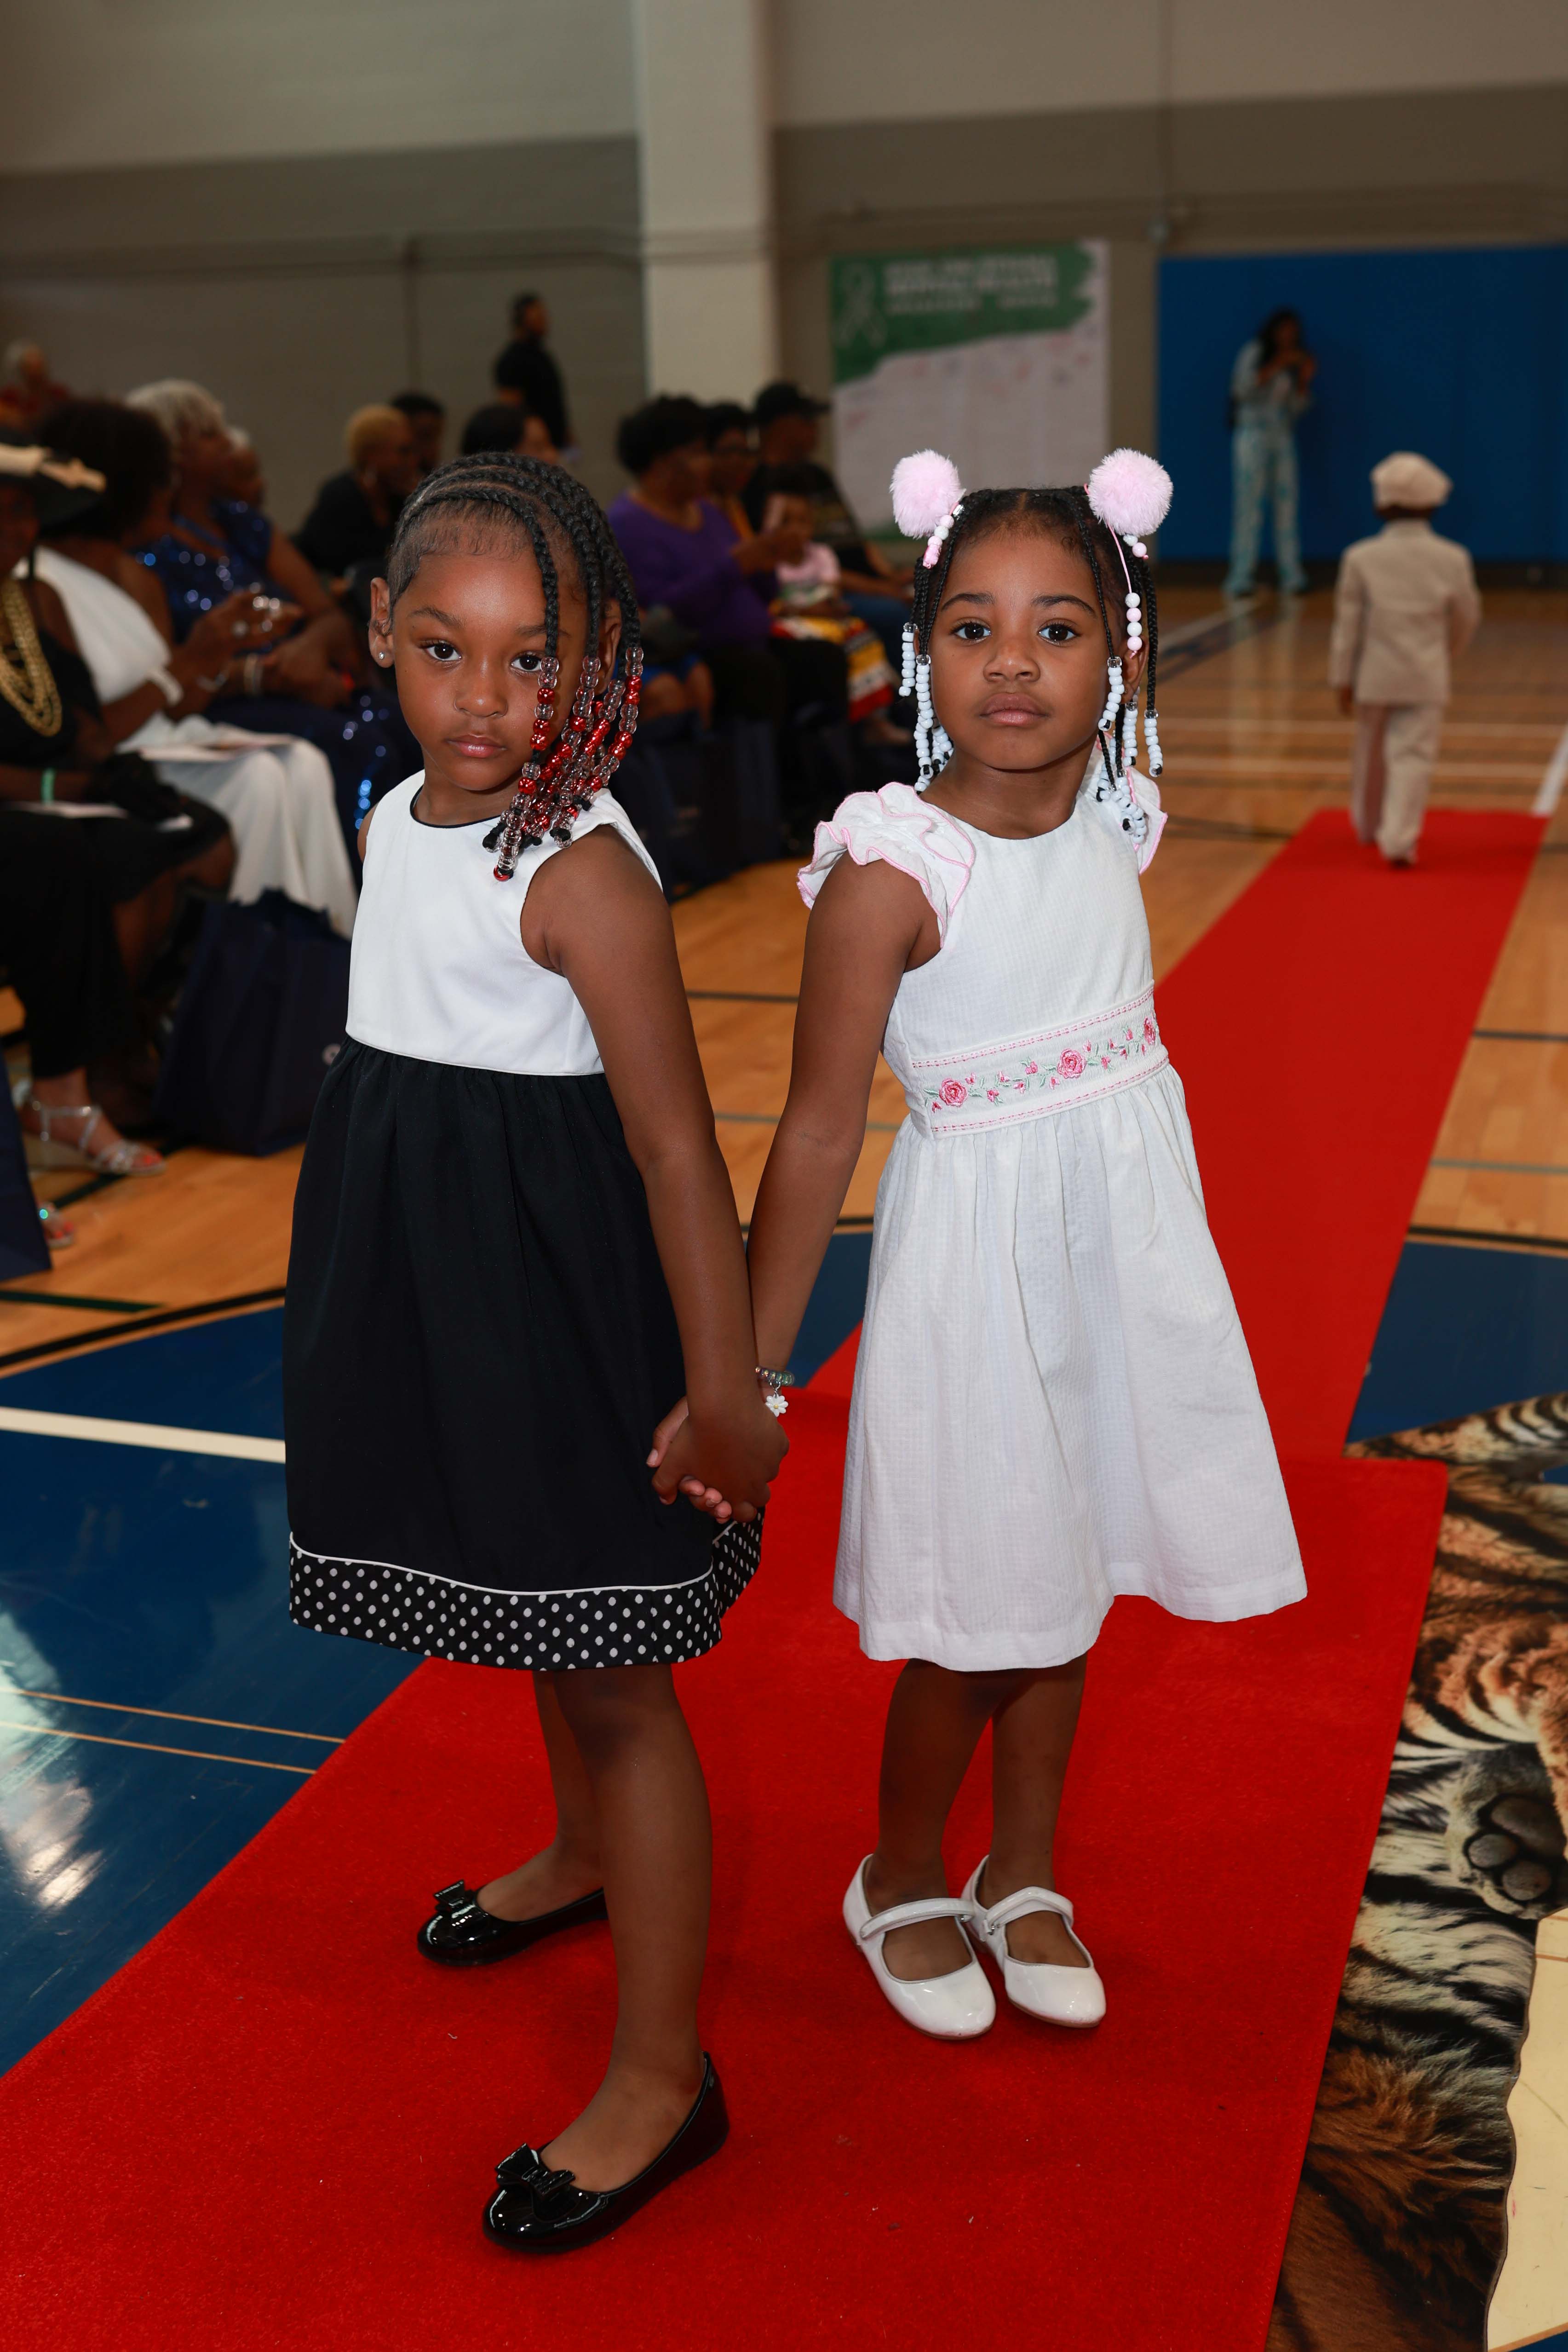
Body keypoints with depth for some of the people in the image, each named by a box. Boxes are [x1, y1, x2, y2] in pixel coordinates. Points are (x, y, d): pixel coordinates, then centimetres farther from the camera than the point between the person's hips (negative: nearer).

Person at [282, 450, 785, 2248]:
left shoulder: (581, 872, -22)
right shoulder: (395, 822, 4)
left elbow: (677, 1148, -22)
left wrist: (727, 1396, -21)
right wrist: (368, 1298, 21)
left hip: (560, 1299, -8)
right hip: (436, 1288, 8)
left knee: (613, 1676, 3)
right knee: (529, 1611, 27)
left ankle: (662, 2074, 17)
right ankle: (583, 1856, 54)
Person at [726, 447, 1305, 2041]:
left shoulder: (1113, 828, -2)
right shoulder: (891, 873, -20)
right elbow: (819, 1133, -17)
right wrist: (747, 1372, -14)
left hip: (1120, 1250, 6)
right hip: (976, 1258, -5)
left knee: (1062, 1585, 18)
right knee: (970, 1619, 6)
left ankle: (1023, 1876, 40)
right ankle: (902, 1883, 34)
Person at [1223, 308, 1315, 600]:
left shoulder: (1294, 362, 17)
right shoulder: (1254, 353, 4)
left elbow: (1296, 408, 12)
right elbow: (1243, 388, -10)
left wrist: (1305, 379, -2)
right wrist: (1276, 367, -13)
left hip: (1283, 436, 5)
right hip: (1253, 432, -5)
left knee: (1287, 505, -2)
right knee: (1248, 503, -10)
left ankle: (1292, 577, -2)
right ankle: (1242, 578, -11)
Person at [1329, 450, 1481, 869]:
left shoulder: (1360, 558, -7)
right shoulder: (1453, 559, -4)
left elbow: (1348, 624, -4)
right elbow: (1467, 620, 7)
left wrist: (1342, 678, 3)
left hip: (1374, 675, 1)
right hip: (1426, 677, -1)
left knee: (1371, 751, 18)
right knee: (1414, 755, -2)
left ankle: (1369, 825, 37)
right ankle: (1399, 838, -16)